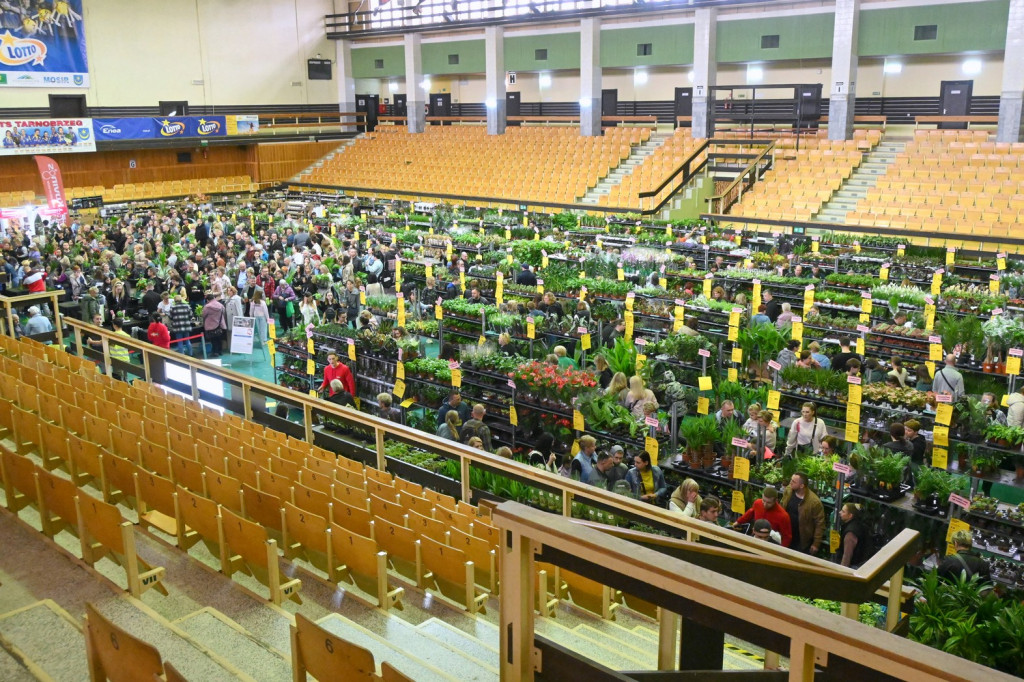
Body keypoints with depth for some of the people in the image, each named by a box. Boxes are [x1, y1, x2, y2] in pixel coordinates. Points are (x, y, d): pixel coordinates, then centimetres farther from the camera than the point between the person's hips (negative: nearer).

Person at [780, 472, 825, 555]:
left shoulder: (814, 501, -26)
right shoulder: (788, 491, -10)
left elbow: (820, 524, -17)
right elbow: (781, 510, 6)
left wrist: (816, 544, -14)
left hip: (803, 542, -5)